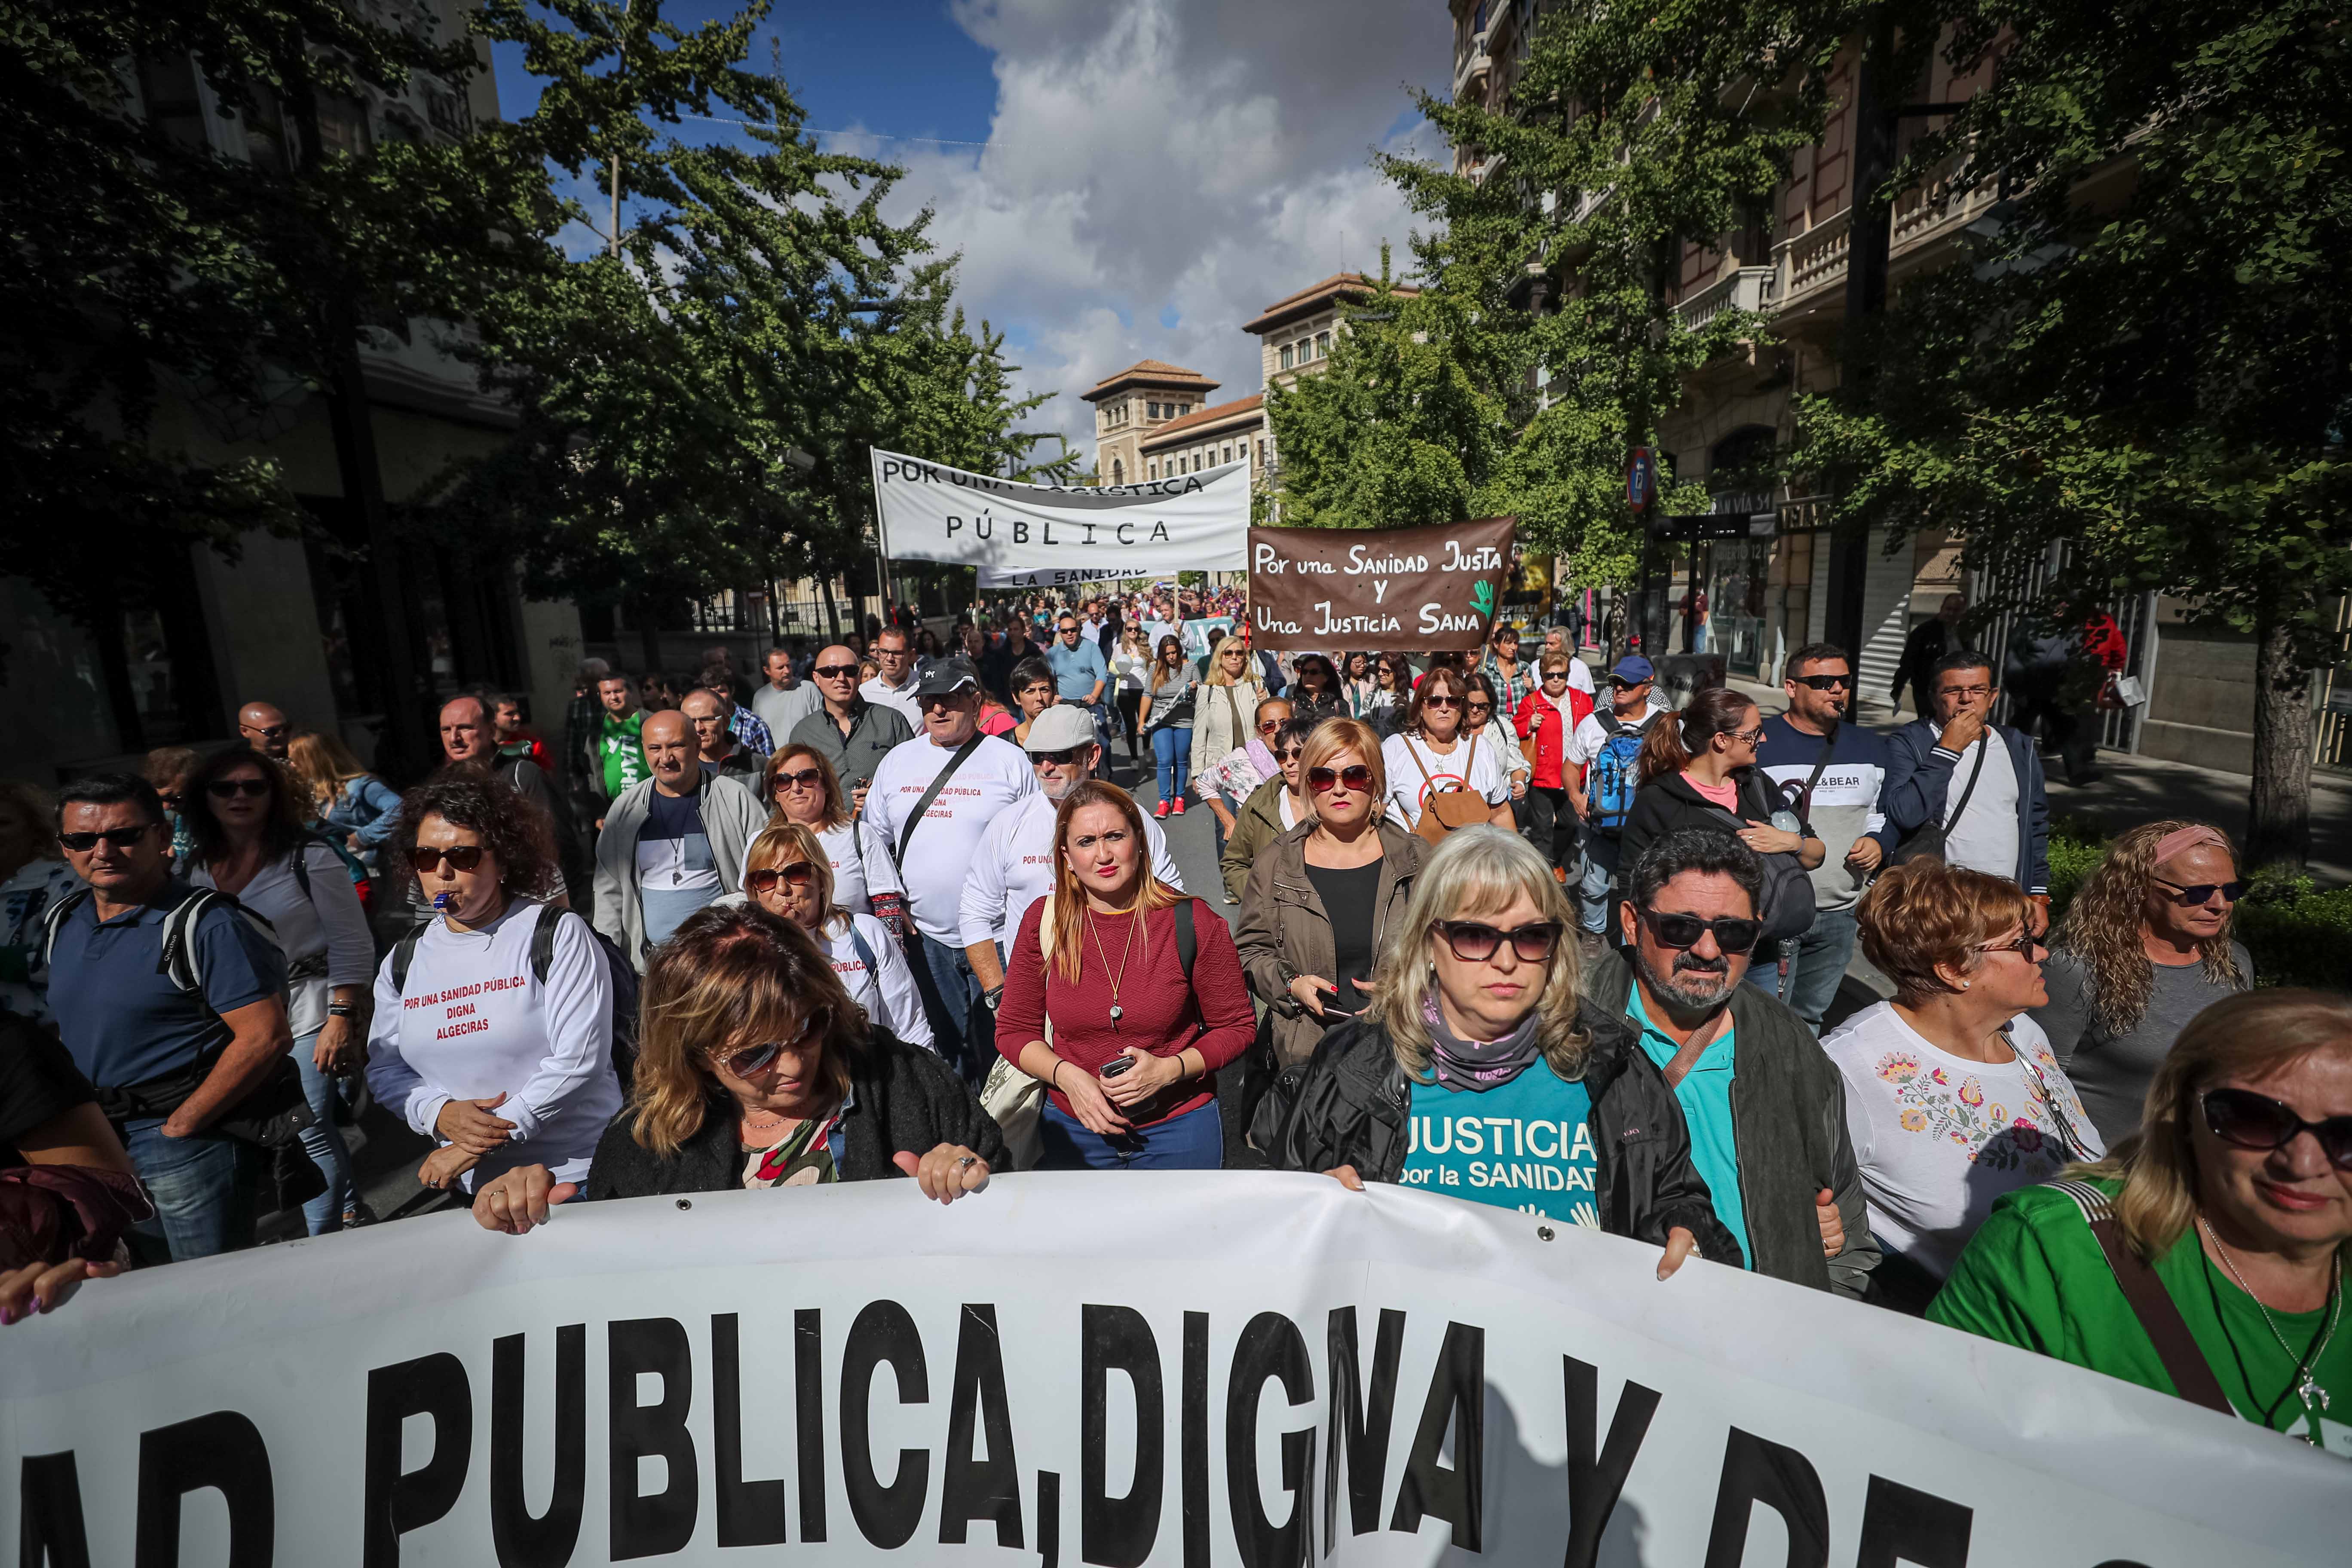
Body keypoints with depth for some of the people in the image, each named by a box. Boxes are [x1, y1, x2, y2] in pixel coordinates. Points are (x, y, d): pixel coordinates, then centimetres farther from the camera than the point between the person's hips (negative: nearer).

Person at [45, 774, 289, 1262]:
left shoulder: (205, 925, -16)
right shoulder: (60, 925, 9)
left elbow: (268, 1037, -21)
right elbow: (59, 1028, 20)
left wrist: (180, 1127, -17)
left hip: (185, 1138, -7)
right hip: (91, 1143, 7)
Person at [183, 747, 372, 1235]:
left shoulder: (308, 856, -7)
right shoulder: (197, 870, 8)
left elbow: (352, 944, -9)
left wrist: (340, 1019, -15)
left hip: (306, 1012, -5)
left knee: (308, 1131, -7)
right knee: (314, 1126, 13)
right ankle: (352, 1213, 31)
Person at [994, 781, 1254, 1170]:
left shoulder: (1192, 922, -13)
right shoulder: (1043, 921, -7)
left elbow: (1238, 1027, -4)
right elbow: (1013, 1030, 1)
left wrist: (1167, 1070, -18)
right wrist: (1067, 1077, -16)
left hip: (1178, 1128, -1)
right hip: (1072, 1130, 2)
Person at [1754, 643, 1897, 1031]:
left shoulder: (1870, 747, 11)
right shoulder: (1759, 742, -7)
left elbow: (1888, 812, 22)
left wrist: (1878, 841, 2)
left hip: (1841, 915, 6)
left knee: (1810, 1017, 18)